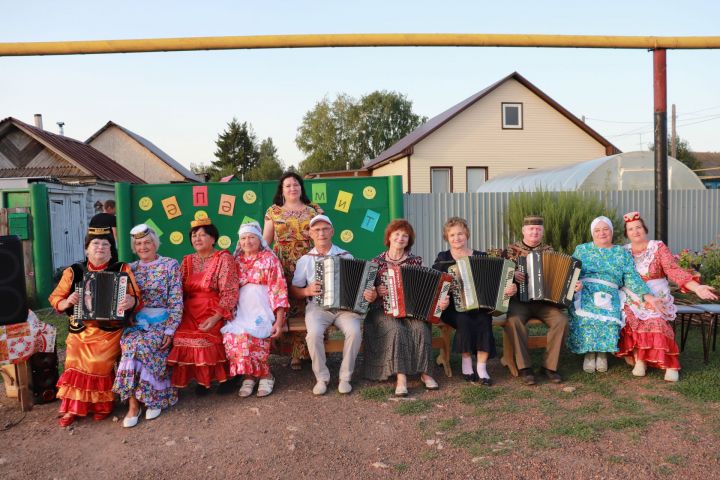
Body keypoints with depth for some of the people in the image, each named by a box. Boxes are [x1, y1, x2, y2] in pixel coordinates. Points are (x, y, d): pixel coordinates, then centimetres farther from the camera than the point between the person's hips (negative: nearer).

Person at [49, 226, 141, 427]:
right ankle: (72, 408, 7)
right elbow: (55, 299, 11)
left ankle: (102, 404, 7)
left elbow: (137, 300, -2)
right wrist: (67, 302, -11)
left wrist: (132, 301, -25)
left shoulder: (122, 270, 2)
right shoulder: (73, 271, 8)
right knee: (75, 363, -12)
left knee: (100, 364, -16)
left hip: (109, 330, -2)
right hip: (80, 330, 3)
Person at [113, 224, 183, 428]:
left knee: (139, 346, -30)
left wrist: (170, 330, -14)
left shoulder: (170, 265, 2)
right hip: (135, 322, 3)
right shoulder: (130, 268, 14)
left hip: (161, 321, -3)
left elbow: (176, 302, -4)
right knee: (130, 343, -29)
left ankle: (134, 403, -11)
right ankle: (153, 398, -20)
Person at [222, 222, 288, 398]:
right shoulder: (236, 261, 16)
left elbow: (278, 290, -5)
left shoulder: (269, 258, 2)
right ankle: (249, 375, -8)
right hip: (241, 308, 4)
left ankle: (265, 375, -9)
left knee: (248, 335, -31)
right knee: (230, 335, -27)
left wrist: (279, 321, -14)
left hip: (263, 306, -4)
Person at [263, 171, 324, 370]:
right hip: (282, 268, 1)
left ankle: (300, 354, 8)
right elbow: (265, 240, 11)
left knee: (305, 308, -5)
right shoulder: (274, 211, 11)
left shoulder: (314, 210, 11)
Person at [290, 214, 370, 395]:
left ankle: (345, 377, -9)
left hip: (345, 306, 0)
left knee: (354, 331, -30)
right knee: (314, 333, -31)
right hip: (317, 307, 0)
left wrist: (369, 295, -12)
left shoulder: (346, 256, 9)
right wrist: (307, 291, -9)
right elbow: (293, 290, 12)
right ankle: (322, 378, -10)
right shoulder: (305, 260, 10)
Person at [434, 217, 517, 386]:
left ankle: (482, 369, -20)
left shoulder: (481, 257, 11)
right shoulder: (443, 259, 8)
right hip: (453, 308, -1)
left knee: (484, 321, -29)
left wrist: (510, 288, -14)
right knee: (464, 321, -32)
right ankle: (466, 365, -15)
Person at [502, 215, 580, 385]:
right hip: (519, 301, -2)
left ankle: (550, 366, -11)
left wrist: (574, 284, -6)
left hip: (545, 301, 2)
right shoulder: (511, 250, 6)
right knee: (515, 320, -34)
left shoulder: (549, 250, 13)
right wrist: (511, 275, -18)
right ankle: (524, 367, -22)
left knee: (561, 320, -25)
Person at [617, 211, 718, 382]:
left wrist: (696, 287, -24)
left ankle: (670, 364, -18)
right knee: (630, 321, -28)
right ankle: (639, 359, -14)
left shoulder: (658, 247, -1)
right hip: (631, 299, 2)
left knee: (655, 322, -29)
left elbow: (674, 270, -11)